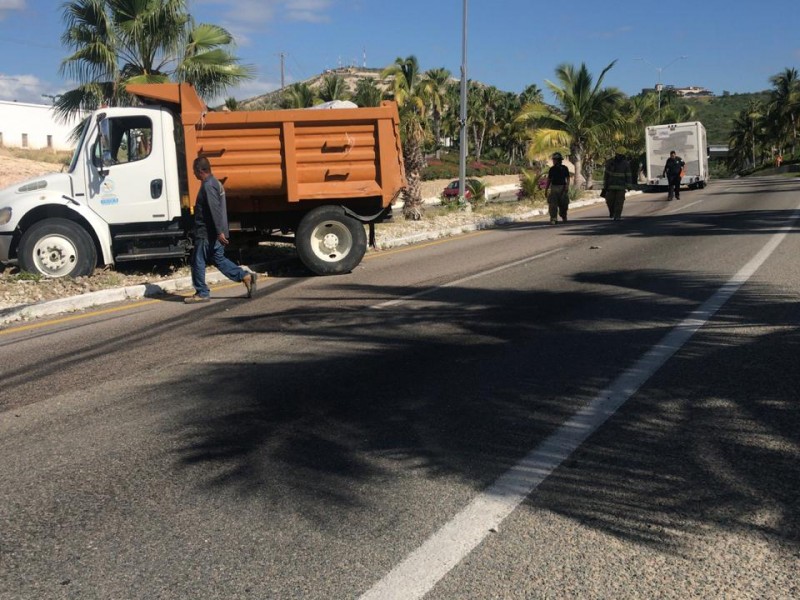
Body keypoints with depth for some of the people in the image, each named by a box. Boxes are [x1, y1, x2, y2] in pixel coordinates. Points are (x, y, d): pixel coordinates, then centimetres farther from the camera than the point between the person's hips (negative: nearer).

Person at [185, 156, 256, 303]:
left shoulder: (208, 186, -17)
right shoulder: (215, 183, 15)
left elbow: (215, 210, -24)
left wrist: (219, 232, -27)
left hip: (207, 233, -10)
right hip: (213, 233, 10)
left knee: (198, 262, 1)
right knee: (218, 259, 15)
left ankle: (201, 293, 8)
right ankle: (246, 276, 8)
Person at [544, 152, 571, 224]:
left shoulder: (564, 168, 4)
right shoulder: (552, 169, 11)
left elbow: (568, 178, -1)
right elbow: (549, 180, 15)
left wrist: (567, 186, -17)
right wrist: (546, 190, 11)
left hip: (562, 187, -2)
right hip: (553, 188, 2)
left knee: (563, 204, 3)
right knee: (553, 205, -9)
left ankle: (563, 216, 26)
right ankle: (553, 219, -11)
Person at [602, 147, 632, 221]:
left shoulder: (626, 164, -3)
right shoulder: (610, 162, 0)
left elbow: (628, 175, -2)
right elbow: (606, 174, 4)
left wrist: (629, 186, -6)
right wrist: (605, 185, 2)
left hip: (621, 186, -1)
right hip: (611, 186, 2)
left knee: (619, 202, -6)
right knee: (610, 201, 1)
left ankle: (617, 216, -1)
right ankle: (612, 212, 30)